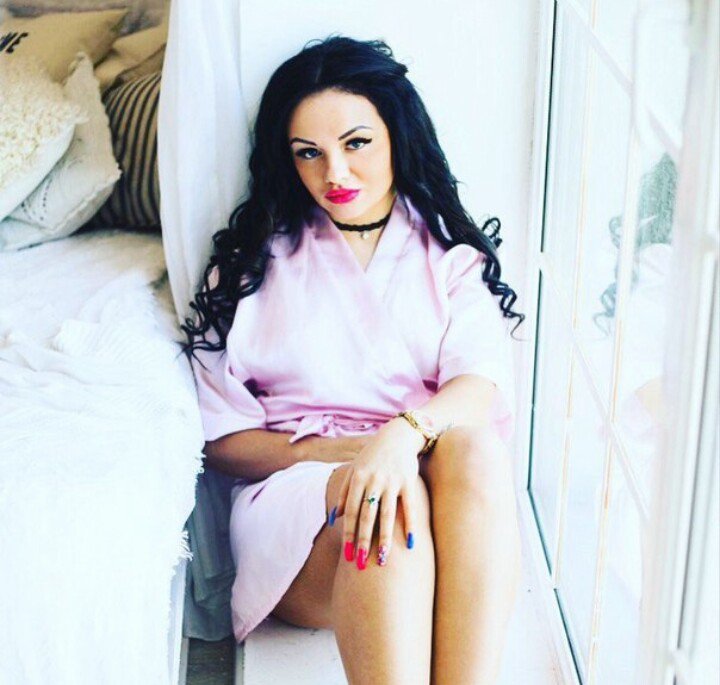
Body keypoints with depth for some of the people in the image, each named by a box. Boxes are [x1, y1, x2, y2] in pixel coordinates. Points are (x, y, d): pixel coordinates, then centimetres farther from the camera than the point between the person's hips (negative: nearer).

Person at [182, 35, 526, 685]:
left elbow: (480, 383, -8)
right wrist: (340, 451, -12)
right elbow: (222, 439, 6)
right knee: (385, 513, -36)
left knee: (471, 443, -33)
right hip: (293, 482, -1)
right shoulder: (254, 260, 12)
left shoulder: (453, 257, 13)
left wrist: (404, 434, -31)